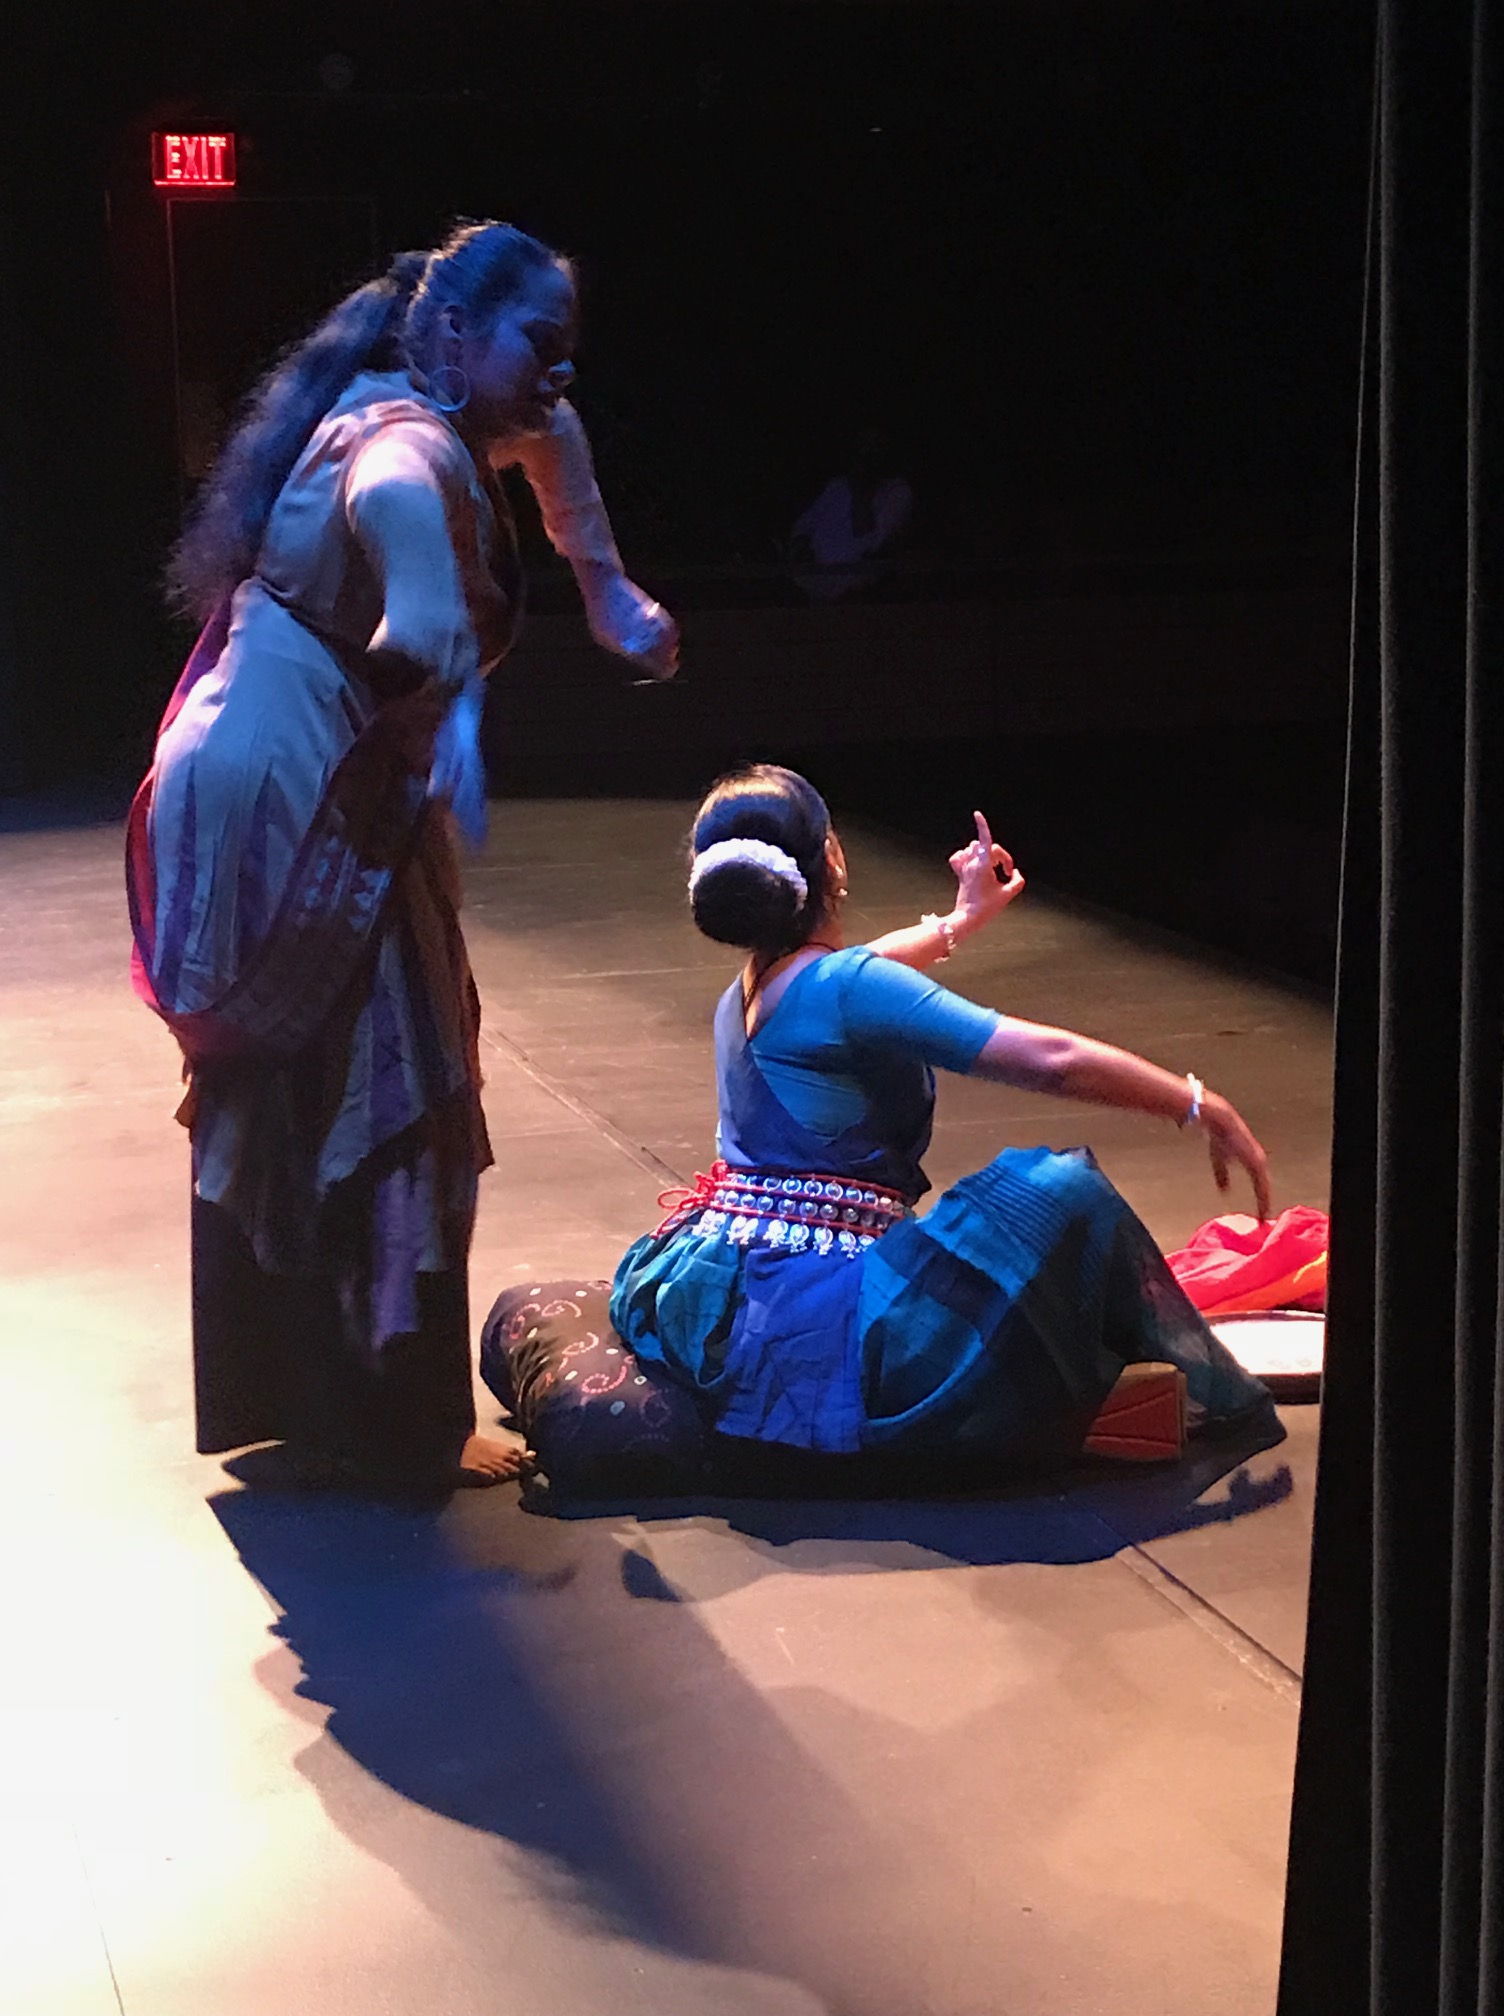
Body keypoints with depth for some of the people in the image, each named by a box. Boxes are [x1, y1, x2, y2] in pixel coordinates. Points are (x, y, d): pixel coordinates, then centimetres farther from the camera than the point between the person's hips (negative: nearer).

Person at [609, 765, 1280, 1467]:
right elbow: (1051, 1058, -19)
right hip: (814, 1337, -10)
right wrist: (1201, 1108, -9)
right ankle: (1207, 1395, 5)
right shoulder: (844, 988, -15)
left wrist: (960, 921, 52)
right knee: (1061, 1191, -8)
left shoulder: (745, 994, 12)